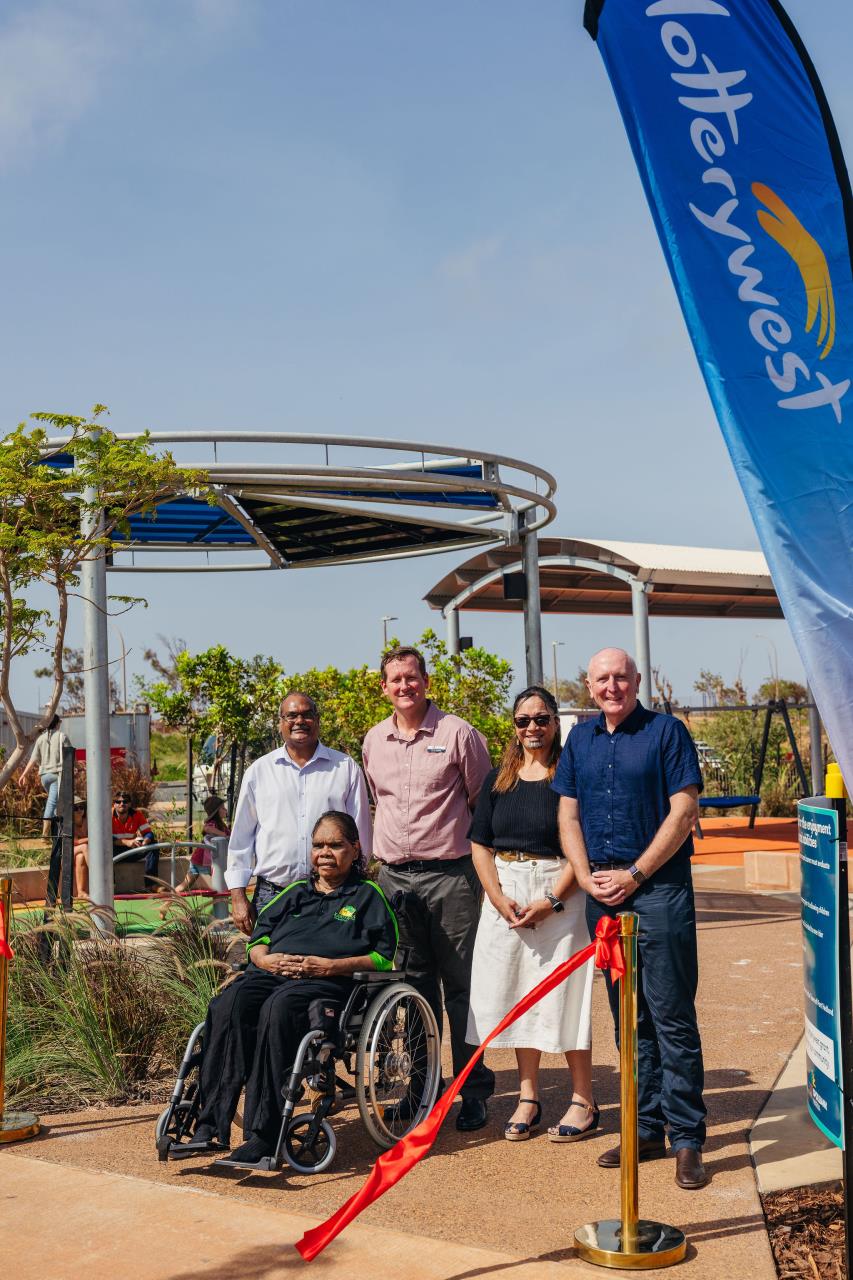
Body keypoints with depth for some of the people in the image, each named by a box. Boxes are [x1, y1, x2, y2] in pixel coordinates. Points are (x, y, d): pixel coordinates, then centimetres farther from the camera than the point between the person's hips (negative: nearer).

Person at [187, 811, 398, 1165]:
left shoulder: (367, 895, 16)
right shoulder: (295, 892, 31)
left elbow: (382, 957, 4)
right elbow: (257, 939, 27)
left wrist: (330, 966, -8)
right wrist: (265, 959, 3)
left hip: (326, 981, -5)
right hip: (271, 973, 5)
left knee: (278, 1009, -38)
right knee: (226, 1006, -29)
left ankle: (263, 1134, -39)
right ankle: (210, 1124, -33)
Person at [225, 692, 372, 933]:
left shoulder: (346, 768, 7)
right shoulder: (259, 771, 10)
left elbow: (360, 833, 8)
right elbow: (241, 836, 11)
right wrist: (238, 896, 4)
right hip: (272, 893, 1)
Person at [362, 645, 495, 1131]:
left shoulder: (457, 734, -3)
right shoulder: (374, 740, 11)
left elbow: (485, 804, 2)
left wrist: (481, 861, 2)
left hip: (449, 875, -4)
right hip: (394, 876, 4)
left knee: (461, 985, -1)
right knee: (414, 983, 11)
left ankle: (475, 1089, 7)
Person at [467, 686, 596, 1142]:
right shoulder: (497, 780, 10)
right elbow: (480, 846, 8)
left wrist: (552, 901, -16)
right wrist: (500, 900, -5)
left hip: (559, 896, -5)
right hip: (505, 895, 5)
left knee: (563, 996, -3)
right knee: (516, 996, 9)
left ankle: (583, 1101, 9)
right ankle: (528, 1098, 21)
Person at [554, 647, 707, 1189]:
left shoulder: (667, 731, -3)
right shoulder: (580, 740, 13)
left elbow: (684, 811, -9)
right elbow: (568, 814, 13)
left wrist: (634, 874, -12)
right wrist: (587, 877, -2)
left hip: (659, 889, -5)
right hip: (603, 894, 5)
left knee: (671, 1017, -4)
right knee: (627, 1018, 11)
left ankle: (687, 1137, 4)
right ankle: (646, 1128, 21)